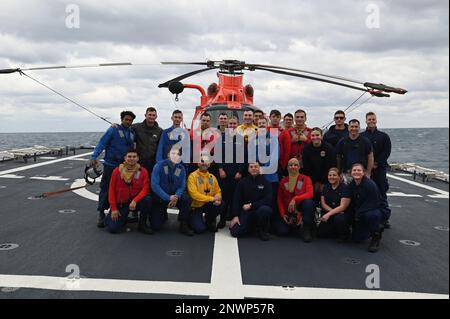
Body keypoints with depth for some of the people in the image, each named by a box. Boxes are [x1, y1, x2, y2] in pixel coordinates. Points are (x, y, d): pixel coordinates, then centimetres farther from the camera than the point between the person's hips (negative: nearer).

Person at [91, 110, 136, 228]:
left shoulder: (132, 133, 11)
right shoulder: (113, 130, -6)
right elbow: (102, 143, -12)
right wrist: (94, 156, -24)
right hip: (110, 165, -5)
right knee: (106, 189, -3)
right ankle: (101, 214, 4)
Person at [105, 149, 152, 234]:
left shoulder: (143, 171, -5)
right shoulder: (117, 171, -4)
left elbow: (145, 189, -13)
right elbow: (112, 190, -1)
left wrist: (135, 201, -28)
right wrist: (114, 208, -5)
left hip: (136, 202, 1)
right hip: (121, 204, 0)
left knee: (148, 200, -31)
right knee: (113, 228, -15)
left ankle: (142, 224, -9)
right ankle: (110, 217, 24)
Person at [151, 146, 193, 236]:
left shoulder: (181, 168, -6)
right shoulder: (159, 165, -15)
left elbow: (182, 186, -4)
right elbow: (154, 185, -20)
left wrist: (176, 196, -26)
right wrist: (168, 198, -28)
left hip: (175, 196, 2)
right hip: (160, 197, -2)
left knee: (187, 199, -30)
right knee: (156, 226, -10)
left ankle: (184, 226, -13)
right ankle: (163, 214, 26)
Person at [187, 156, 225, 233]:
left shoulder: (212, 177, 4)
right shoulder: (193, 176, -12)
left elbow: (218, 191, 6)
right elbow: (194, 194, -22)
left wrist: (218, 199, -20)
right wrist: (212, 198, -23)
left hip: (208, 205, 5)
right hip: (196, 206, -5)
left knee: (221, 205, -24)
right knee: (200, 229, -22)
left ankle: (209, 220, 5)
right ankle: (193, 219, 15)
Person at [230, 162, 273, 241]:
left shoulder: (265, 182, 0)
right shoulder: (242, 182, 6)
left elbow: (268, 200, -12)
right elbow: (236, 199, 2)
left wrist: (251, 205, -18)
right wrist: (235, 216, -8)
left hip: (260, 209, -2)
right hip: (245, 212, 2)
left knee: (265, 210, -37)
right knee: (235, 232, -16)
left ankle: (263, 231, -8)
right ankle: (251, 225, 16)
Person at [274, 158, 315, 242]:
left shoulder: (305, 179, -1)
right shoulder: (283, 181, 7)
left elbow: (310, 194, -17)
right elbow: (279, 199, 9)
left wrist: (295, 199, -29)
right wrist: (282, 214, -2)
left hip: (301, 209, -2)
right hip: (288, 212, 2)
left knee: (308, 202, -36)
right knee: (282, 231, -18)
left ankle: (306, 230, -18)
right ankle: (293, 225, 20)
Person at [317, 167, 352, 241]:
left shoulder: (344, 188, -11)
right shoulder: (326, 187, 6)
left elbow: (343, 207, -18)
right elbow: (323, 203, 3)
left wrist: (329, 214, -28)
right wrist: (332, 210, -16)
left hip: (343, 214, -5)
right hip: (330, 215, 5)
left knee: (338, 218, -39)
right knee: (321, 233, -12)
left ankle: (344, 235, -7)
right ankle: (335, 230, 18)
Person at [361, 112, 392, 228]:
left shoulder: (384, 136, 8)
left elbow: (387, 152, 1)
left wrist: (377, 163, -9)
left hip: (380, 168, 0)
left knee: (382, 194, 4)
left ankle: (385, 218, 9)